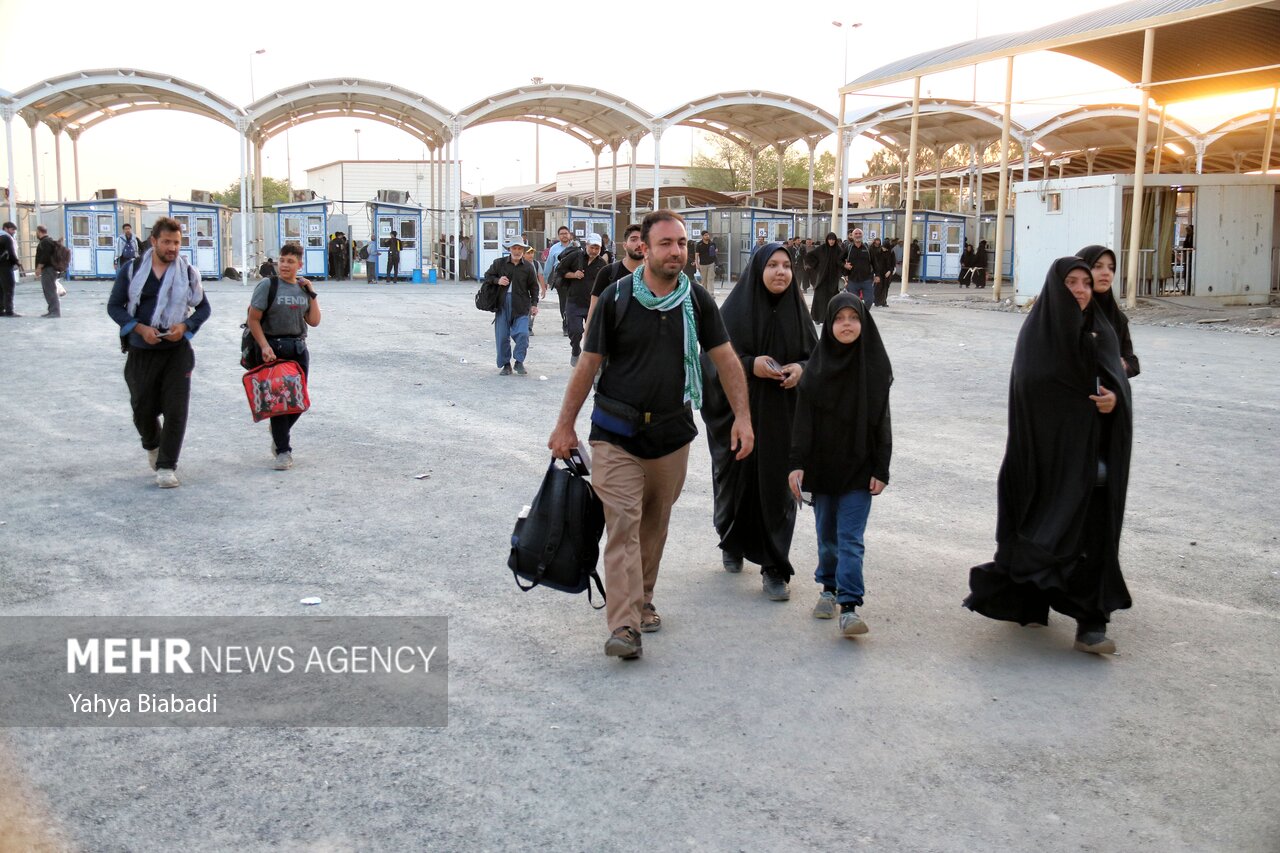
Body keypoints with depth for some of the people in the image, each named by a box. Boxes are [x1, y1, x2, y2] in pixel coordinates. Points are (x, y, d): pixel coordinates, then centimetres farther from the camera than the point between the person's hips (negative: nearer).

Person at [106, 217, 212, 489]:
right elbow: (114, 306, 4)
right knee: (143, 408, 8)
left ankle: (167, 466, 2)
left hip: (177, 351, 0)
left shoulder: (188, 273, 2)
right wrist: (139, 328, -12)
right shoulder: (131, 271, 0)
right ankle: (152, 445, 41)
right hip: (140, 351, 0)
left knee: (175, 410, -7)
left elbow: (203, 307, 10)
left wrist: (185, 327, -9)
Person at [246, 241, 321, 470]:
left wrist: (312, 294, 2)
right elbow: (253, 319, -8)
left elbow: (314, 321, 7)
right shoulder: (268, 285, -5)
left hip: (299, 348, 5)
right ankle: (283, 450, 3)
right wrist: (264, 346, -17)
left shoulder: (303, 288, 10)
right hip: (274, 348, -5)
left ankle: (279, 433, 33)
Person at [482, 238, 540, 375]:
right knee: (502, 336, 2)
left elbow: (533, 287, 10)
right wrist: (497, 280, -7)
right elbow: (487, 276, 14)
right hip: (502, 304, 1)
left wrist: (534, 304, 1)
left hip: (521, 306, -1)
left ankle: (519, 362, 4)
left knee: (522, 333, -12)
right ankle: (505, 364, 14)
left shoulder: (528, 267, 5)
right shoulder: (499, 263, 6)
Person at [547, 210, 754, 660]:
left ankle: (643, 600, 33)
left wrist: (742, 415, -2)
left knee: (656, 523, 14)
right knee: (623, 523, -10)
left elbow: (726, 359, 6)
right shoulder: (616, 298, -6)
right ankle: (624, 625, -11)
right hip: (616, 435, -3)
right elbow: (589, 364, -3)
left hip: (672, 432, 3)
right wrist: (565, 425, -3)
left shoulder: (696, 300, 1)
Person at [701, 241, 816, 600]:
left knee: (777, 485, 0)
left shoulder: (796, 310, 3)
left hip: (782, 416, 2)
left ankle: (775, 569, 8)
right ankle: (732, 544, 38)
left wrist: (802, 368, -12)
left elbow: (815, 354, 9)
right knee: (738, 479, 11)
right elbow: (713, 357, -8)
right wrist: (750, 365, -21)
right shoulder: (736, 309, -6)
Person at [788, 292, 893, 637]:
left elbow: (882, 422, 0)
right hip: (823, 465, 2)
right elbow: (803, 420, -1)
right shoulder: (817, 367, -1)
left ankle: (850, 605, -7)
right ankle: (829, 588, 31)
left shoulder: (875, 367, -2)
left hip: (859, 468, -2)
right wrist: (797, 464, -8)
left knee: (850, 538, -7)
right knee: (826, 534, 13)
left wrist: (881, 470, -4)